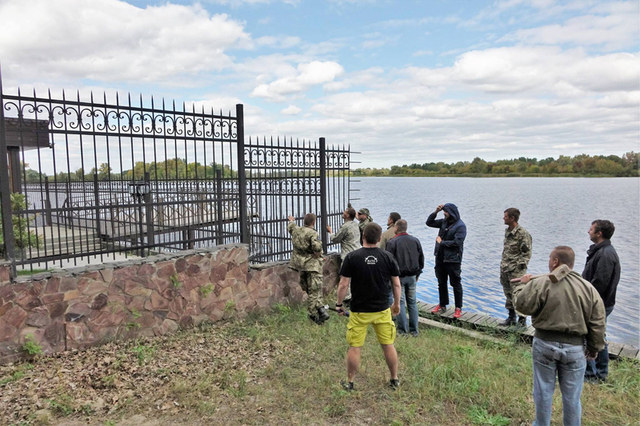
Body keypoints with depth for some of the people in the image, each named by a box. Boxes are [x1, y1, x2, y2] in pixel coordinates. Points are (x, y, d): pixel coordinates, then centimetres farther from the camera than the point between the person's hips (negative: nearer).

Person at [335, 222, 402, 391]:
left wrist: (338, 304, 3)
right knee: (388, 346, 15)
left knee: (354, 347, 9)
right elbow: (396, 284, 1)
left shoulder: (352, 257, -11)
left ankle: (349, 382, 21)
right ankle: (394, 380, 29)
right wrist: (397, 304, 14)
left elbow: (343, 285, -10)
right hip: (383, 310, 2)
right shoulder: (387, 257, -5)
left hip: (359, 311, -2)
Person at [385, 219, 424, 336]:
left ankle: (402, 329, 6)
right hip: (412, 276, 4)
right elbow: (421, 259, 11)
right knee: (412, 302, 12)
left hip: (399, 276, -4)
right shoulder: (415, 241, 5)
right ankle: (414, 330, 15)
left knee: (400, 302, 3)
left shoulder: (392, 242, -11)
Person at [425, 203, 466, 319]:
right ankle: (442, 305, 29)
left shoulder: (460, 226, -13)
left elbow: (457, 242, -21)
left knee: (456, 284, 4)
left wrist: (441, 242, -11)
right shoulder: (444, 222, 8)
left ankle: (458, 308, 15)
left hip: (452, 259, -7)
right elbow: (429, 223, 13)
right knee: (441, 283, 16)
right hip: (440, 257, 7)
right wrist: (435, 212, 0)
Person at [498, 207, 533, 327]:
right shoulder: (507, 231, 12)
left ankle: (522, 320, 8)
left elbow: (527, 253, -14)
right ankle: (511, 318, 27)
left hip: (516, 270, -8)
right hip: (505, 269, 8)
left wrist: (519, 267, -18)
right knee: (508, 294, 15)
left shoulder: (523, 234, -14)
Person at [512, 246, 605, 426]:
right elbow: (597, 323, 2)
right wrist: (594, 347, 15)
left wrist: (520, 285, 9)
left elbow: (522, 305, -8)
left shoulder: (540, 283, -14)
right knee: (571, 395, 16)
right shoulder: (588, 288, -1)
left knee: (543, 391, 14)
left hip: (545, 344, -2)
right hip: (575, 348, 2)